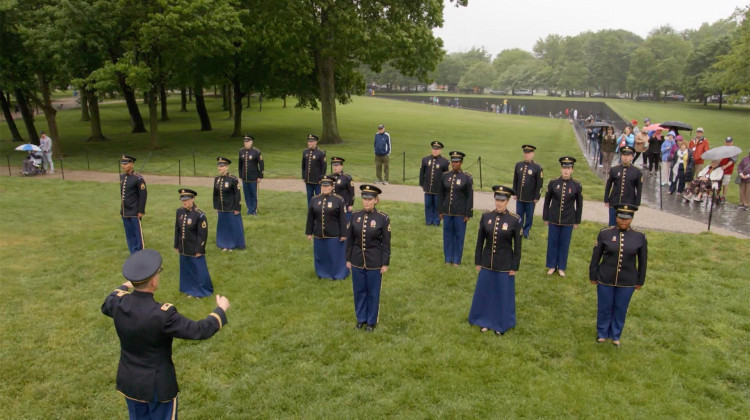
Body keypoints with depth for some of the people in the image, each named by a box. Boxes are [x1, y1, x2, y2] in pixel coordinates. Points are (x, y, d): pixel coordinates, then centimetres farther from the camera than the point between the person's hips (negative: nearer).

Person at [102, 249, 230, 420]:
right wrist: (221, 310, -9)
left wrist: (124, 287, 31)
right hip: (158, 384, -6)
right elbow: (199, 330, -25)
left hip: (128, 380, 6)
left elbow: (106, 305, 12)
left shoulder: (119, 303, -14)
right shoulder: (163, 314, -33)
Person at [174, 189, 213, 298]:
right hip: (183, 249, 6)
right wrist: (176, 246, 9)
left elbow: (203, 234, -16)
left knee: (199, 270, 8)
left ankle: (202, 290, 27)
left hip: (195, 250, -5)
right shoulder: (180, 211, -1)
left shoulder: (199, 215, -19)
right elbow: (177, 229, 8)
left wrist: (199, 250, -14)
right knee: (186, 270, 17)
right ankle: (191, 289, 36)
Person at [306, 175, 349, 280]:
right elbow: (310, 218, 6)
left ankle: (337, 273, 27)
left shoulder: (339, 200, -9)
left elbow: (343, 219, -9)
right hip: (319, 235, 4)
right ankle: (323, 273, 35)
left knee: (336, 255, 8)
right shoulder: (314, 200, 2)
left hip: (335, 235, -3)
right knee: (320, 255, 15)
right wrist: (309, 232, 7)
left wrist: (343, 234, -11)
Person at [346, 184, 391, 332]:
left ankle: (372, 321, 28)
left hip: (375, 262, -3)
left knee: (373, 292, 11)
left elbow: (386, 243, -7)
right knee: (359, 291, 15)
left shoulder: (383, 218, -11)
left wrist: (385, 263, -7)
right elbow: (350, 239, 5)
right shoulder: (355, 216, -3)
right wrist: (348, 259, 6)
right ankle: (361, 319, 33)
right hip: (357, 261, 3)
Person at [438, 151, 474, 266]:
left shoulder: (467, 178, -7)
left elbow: (470, 197, -6)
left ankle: (457, 260, 18)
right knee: (447, 235, 10)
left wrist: (468, 214, -9)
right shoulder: (445, 176, 2)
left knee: (459, 235, 7)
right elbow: (441, 195, 8)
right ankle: (448, 259, 22)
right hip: (447, 212, 3)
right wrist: (440, 211, 6)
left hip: (460, 213, -3)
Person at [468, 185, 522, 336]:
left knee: (503, 294, 12)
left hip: (505, 264, -2)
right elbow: (480, 241, 2)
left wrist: (515, 267, -6)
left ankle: (501, 324, 32)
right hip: (487, 263, 3)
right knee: (485, 292, 14)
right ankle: (486, 321, 34)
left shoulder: (515, 220, -13)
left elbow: (517, 245, -7)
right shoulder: (486, 217, -5)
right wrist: (478, 262, 3)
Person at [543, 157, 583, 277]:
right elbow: (547, 201, 3)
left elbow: (579, 205, 1)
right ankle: (552, 266, 26)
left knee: (564, 244, 10)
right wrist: (545, 218, 4)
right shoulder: (553, 183, -6)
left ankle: (561, 267, 25)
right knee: (552, 242, 10)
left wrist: (577, 221, 3)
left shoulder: (577, 185, -7)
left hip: (568, 221, 0)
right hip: (553, 219, 1)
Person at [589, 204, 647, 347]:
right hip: (605, 280, 0)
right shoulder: (605, 233, -10)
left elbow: (642, 261, 2)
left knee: (621, 309, 16)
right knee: (604, 308, 14)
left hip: (627, 282, 1)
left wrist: (640, 281, 6)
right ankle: (602, 334, 35)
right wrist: (593, 276, 1)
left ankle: (616, 335, 36)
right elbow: (596, 256, -2)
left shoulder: (640, 237, -8)